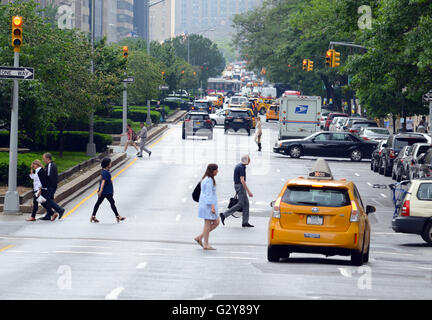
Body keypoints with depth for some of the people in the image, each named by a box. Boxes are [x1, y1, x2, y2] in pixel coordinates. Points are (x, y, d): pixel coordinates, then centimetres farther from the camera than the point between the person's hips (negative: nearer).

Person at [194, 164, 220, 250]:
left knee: (216, 223, 12)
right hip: (208, 204, -10)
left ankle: (200, 237, 12)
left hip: (205, 204, 10)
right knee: (208, 224, -4)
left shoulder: (206, 179, 16)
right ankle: (206, 244, 0)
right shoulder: (209, 180, -15)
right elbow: (209, 194, -20)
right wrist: (212, 207, -22)